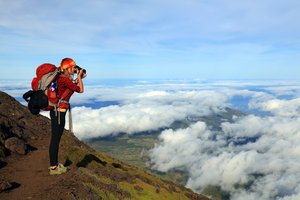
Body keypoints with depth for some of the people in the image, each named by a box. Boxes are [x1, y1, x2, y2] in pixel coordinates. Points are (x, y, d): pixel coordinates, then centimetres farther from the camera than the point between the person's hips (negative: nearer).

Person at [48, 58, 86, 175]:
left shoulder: (63, 78, 11)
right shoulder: (64, 79, -17)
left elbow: (73, 87, 26)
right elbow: (80, 90, -14)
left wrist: (79, 78, 18)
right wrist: (79, 77, -1)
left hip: (58, 111, 10)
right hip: (58, 112, -10)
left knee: (56, 138, 17)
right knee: (55, 139, -1)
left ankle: (55, 164, 30)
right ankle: (53, 168, 11)